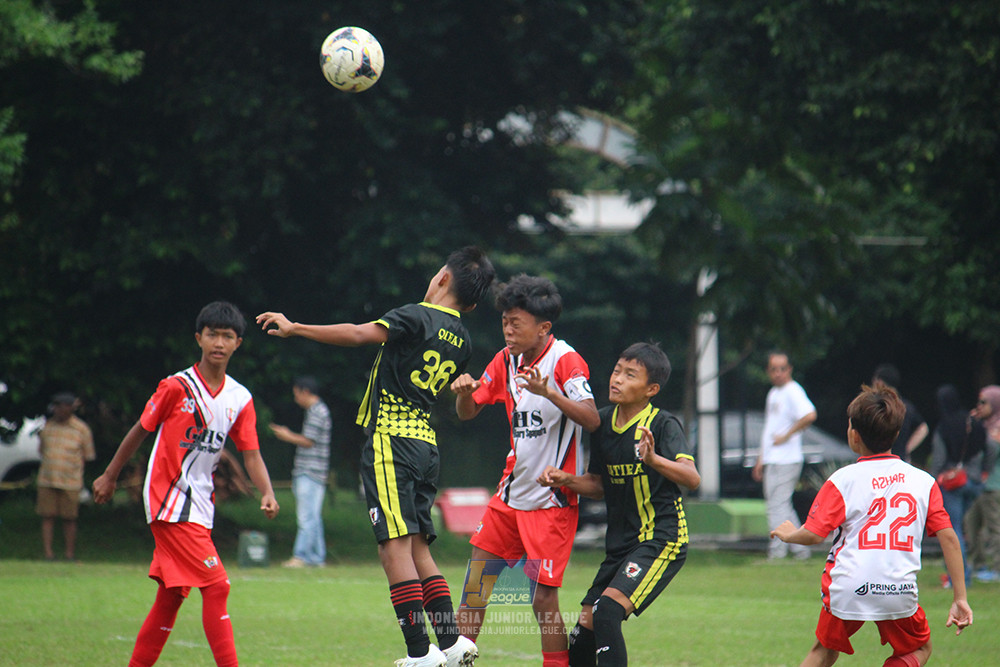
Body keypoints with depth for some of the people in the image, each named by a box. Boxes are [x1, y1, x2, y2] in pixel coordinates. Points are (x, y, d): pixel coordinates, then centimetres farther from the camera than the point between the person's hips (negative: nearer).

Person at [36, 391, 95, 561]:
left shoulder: (81, 429, 0)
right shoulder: (48, 426, 10)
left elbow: (88, 456, 5)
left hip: (70, 482, -3)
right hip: (46, 481, 3)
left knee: (69, 519, 1)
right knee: (47, 517, -2)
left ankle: (69, 554, 9)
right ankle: (48, 552, 0)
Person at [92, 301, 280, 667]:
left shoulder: (240, 399, 6)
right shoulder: (177, 387, -9)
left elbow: (251, 454, 4)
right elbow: (140, 431, 2)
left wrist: (267, 493, -14)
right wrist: (110, 476, 10)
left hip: (199, 506, 7)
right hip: (169, 501, -7)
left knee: (171, 596, 12)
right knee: (216, 586, -15)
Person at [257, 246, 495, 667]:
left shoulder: (417, 317, -8)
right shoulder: (461, 340, 14)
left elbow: (359, 334, -21)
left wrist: (295, 328, -15)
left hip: (390, 439, -8)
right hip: (427, 444, 8)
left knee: (396, 546, -10)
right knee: (418, 550, 12)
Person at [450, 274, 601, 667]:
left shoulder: (565, 361, -14)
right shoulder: (507, 359, 7)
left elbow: (592, 420, -27)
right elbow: (467, 413, 15)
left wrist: (547, 392, -40)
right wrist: (465, 392, -8)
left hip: (552, 499, -7)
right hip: (512, 491, 7)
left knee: (543, 597, -10)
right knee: (476, 581, 9)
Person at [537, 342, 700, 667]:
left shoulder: (663, 425, -13)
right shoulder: (604, 421, 7)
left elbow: (692, 478, -28)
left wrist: (653, 460, -45)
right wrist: (566, 480, 1)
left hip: (660, 541, -7)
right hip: (620, 543, 7)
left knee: (608, 610, -25)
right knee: (584, 631, 6)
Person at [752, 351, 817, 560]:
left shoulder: (793, 392, -11)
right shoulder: (773, 393, 18)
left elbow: (809, 415, -29)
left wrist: (787, 435, -19)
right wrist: (761, 460, 23)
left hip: (786, 461, -10)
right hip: (771, 461, 10)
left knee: (778, 506, -9)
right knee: (781, 506, 12)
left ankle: (777, 552, -6)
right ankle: (800, 550, 18)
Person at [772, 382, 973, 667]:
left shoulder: (842, 480, -3)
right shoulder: (924, 481, 5)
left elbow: (813, 535, -7)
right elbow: (949, 537, 2)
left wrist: (788, 534, 17)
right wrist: (960, 598, 6)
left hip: (847, 590, 0)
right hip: (900, 591, 0)